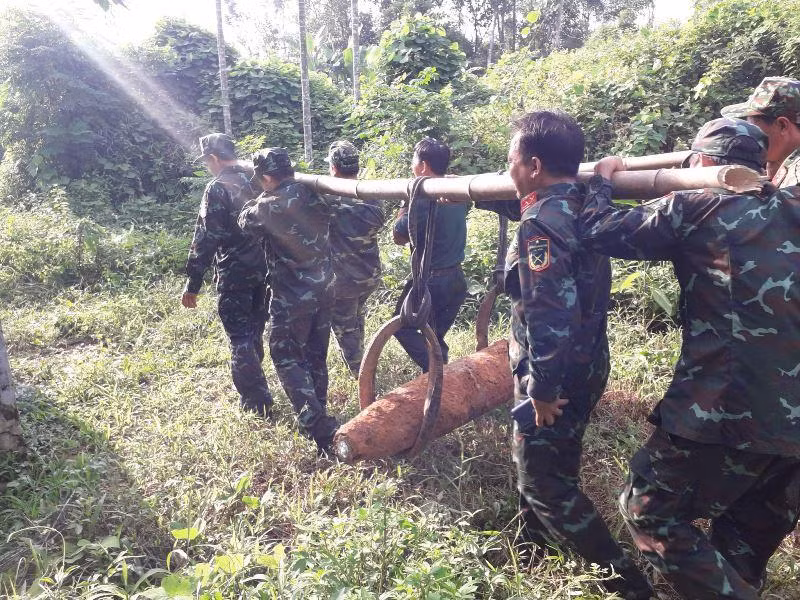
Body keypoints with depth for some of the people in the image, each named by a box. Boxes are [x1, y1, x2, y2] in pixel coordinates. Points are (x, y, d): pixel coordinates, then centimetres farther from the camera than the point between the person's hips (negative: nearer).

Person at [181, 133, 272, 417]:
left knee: (240, 338, 2)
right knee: (254, 332, 20)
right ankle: (249, 381, 36)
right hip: (264, 269, 7)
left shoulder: (217, 188, -13)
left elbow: (205, 239, -16)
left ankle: (257, 400, 4)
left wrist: (193, 284, -12)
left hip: (234, 273, -7)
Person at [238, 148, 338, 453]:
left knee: (287, 358, 6)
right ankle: (320, 415, 33)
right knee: (315, 357, 19)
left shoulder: (273, 204, -18)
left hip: (293, 298, -7)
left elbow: (246, 222, 0)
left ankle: (319, 428, -2)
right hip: (324, 290, 7)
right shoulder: (315, 196, -1)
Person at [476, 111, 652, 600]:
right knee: (535, 465, 26)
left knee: (547, 485, 7)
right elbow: (520, 204, 23)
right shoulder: (582, 202, 3)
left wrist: (542, 388, -21)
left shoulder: (540, 226, -26)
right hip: (584, 367, 10)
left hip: (557, 379, -10)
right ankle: (531, 553, 47)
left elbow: (552, 315, -32)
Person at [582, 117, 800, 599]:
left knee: (648, 511, 10)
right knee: (752, 534, 23)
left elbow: (599, 232, -1)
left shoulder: (694, 207, -4)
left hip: (730, 407, -7)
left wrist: (600, 181, 18)